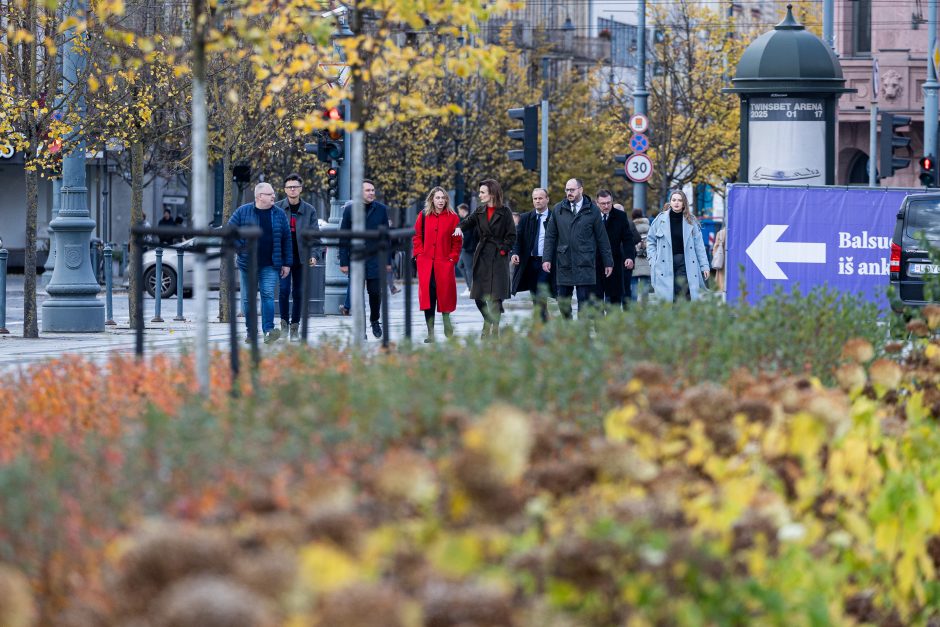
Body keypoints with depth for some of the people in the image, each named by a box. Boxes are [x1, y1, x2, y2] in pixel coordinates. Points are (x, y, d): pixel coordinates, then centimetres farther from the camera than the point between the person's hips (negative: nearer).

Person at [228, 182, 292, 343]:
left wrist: (287, 263, 4)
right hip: (247, 263, 0)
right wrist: (240, 247, -7)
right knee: (248, 298, 5)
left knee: (268, 295, -13)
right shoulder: (243, 212, 0)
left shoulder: (279, 214, 5)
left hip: (270, 265, 0)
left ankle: (268, 331, -19)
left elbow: (286, 239, 7)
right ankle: (251, 332, 13)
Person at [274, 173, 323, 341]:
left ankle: (295, 327, 15)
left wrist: (315, 254, -9)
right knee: (284, 289, -13)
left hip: (301, 257, 2)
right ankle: (284, 323, 5)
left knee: (298, 292, 4)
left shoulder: (309, 210, 4)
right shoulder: (277, 208, 1)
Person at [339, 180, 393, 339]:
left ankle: (375, 320, 25)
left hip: (376, 259, 0)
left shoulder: (381, 209, 4)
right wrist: (344, 262, -2)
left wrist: (388, 260, 5)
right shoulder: (349, 209, 1)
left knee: (375, 292, 1)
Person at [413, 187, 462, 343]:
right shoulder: (423, 216, 7)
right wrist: (419, 254, 0)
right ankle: (430, 334, 1)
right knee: (427, 295, -3)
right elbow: (417, 236, 12)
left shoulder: (452, 217, 3)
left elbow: (457, 240, 5)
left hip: (445, 264, -1)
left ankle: (448, 332, 13)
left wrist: (453, 257, -3)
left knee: (445, 294, -1)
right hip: (426, 263, 1)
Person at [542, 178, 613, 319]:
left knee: (584, 300, -7)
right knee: (563, 301, 5)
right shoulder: (558, 210, 9)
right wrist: (546, 258, 2)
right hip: (564, 263, 3)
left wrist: (608, 262, 5)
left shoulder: (592, 210, 3)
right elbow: (550, 236, 12)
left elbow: (602, 238, 5)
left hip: (585, 264, -3)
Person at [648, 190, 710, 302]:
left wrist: (704, 266, 2)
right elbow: (650, 241, 11)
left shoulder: (691, 221, 6)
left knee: (685, 296, -7)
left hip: (685, 263, 0)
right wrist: (652, 260, 1)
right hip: (665, 265, 0)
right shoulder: (661, 219, 4)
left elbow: (699, 245, 6)